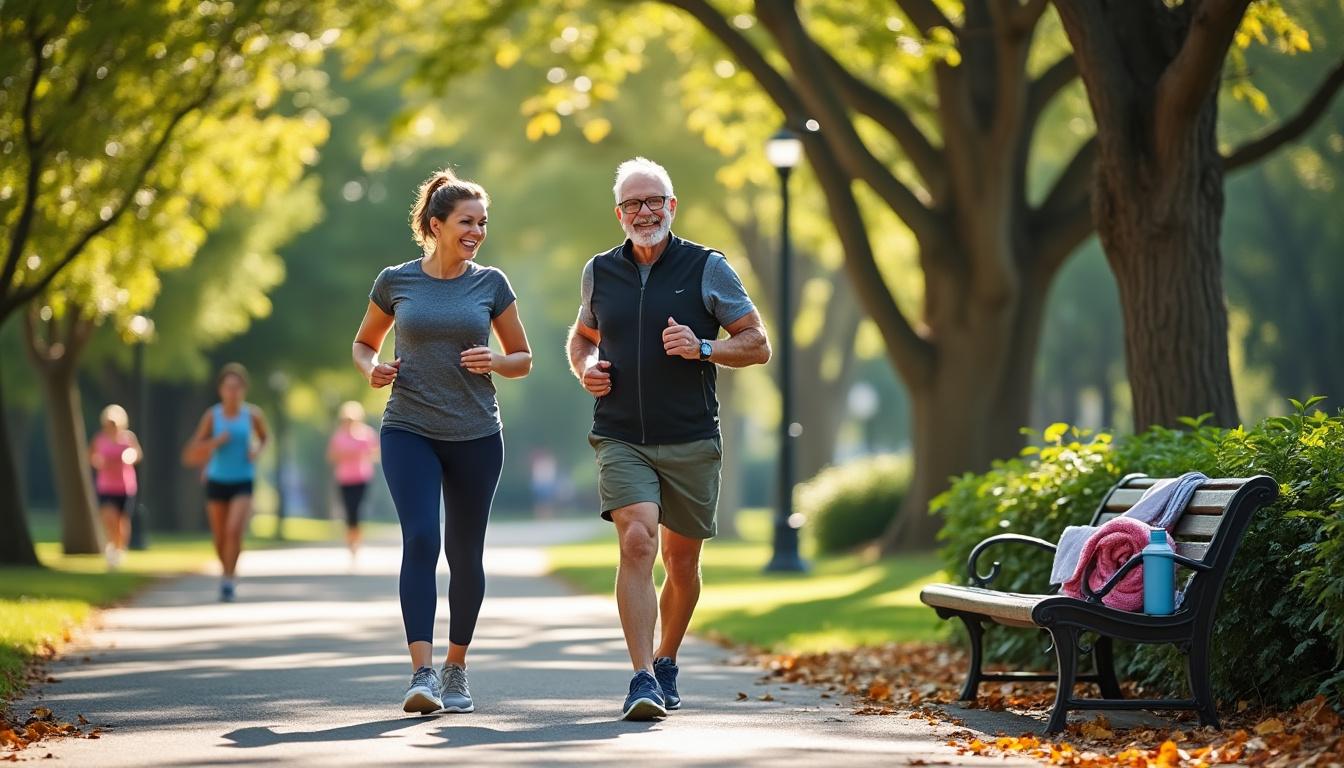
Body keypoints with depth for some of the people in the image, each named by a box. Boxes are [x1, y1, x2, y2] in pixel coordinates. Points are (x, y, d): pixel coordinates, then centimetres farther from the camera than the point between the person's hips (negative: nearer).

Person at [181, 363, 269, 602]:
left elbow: (265, 436, 17)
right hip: (217, 481, 1)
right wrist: (216, 441, -18)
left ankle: (228, 581, -11)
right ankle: (229, 572, 37)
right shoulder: (212, 415, -5)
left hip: (243, 482, -1)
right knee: (220, 538, 9)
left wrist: (257, 450, -4)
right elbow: (191, 454, -3)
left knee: (234, 530, -22)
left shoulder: (252, 414, -4)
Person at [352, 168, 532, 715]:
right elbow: (363, 344, 17)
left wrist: (495, 362, -10)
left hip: (476, 437, 2)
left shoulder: (490, 284, 4)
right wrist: (372, 370, -5)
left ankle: (456, 667, 24)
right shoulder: (396, 282, 2)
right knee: (420, 540, -17)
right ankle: (422, 673, -22)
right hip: (408, 432, -2)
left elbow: (523, 358, 11)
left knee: (465, 553, 7)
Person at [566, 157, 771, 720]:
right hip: (621, 441, 0)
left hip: (690, 442, 0)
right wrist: (585, 368, 3)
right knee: (637, 542, -20)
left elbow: (757, 344, 3)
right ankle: (642, 679, -23)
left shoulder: (707, 268, 0)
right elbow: (583, 334, 26)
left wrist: (702, 348, -15)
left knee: (682, 563, 9)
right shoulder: (600, 272, 8)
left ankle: (666, 662, 33)